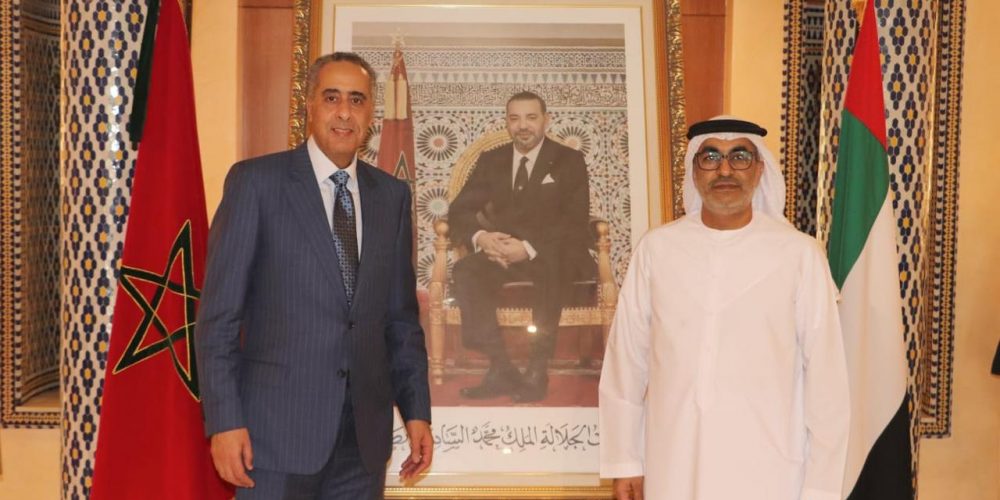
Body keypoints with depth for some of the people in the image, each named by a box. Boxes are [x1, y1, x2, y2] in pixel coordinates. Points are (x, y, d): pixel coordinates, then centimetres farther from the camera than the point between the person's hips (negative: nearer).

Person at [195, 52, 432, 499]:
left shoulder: (392, 194, 9)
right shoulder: (256, 181, -4)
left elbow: (401, 316, 12)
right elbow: (218, 313, -6)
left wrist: (417, 411, 6)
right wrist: (224, 420, -11)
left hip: (365, 435, 4)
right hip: (278, 426, -4)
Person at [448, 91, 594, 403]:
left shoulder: (569, 161, 3)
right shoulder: (491, 161, 12)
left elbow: (576, 222, -9)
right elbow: (459, 211, 5)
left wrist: (529, 248, -26)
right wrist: (480, 237, -20)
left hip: (552, 255, -3)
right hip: (503, 252, 3)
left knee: (551, 267, -38)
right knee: (465, 271, -28)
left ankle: (538, 370, -29)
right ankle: (501, 369, -28)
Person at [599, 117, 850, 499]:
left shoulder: (800, 254, -7)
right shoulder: (656, 248, -2)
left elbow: (826, 374, -4)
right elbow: (626, 359, 3)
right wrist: (624, 461, 5)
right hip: (674, 469, 2)